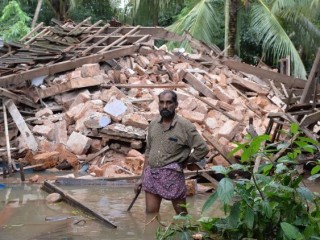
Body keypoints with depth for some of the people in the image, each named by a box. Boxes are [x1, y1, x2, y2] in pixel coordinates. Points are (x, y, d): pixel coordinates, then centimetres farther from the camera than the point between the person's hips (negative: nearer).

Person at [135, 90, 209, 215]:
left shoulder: (185, 126, -8)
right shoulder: (153, 124, 9)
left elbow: (202, 148, -8)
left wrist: (184, 162, -4)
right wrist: (142, 177, 13)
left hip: (172, 175, -5)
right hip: (151, 174, 5)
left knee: (182, 215, 6)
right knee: (150, 214, 9)